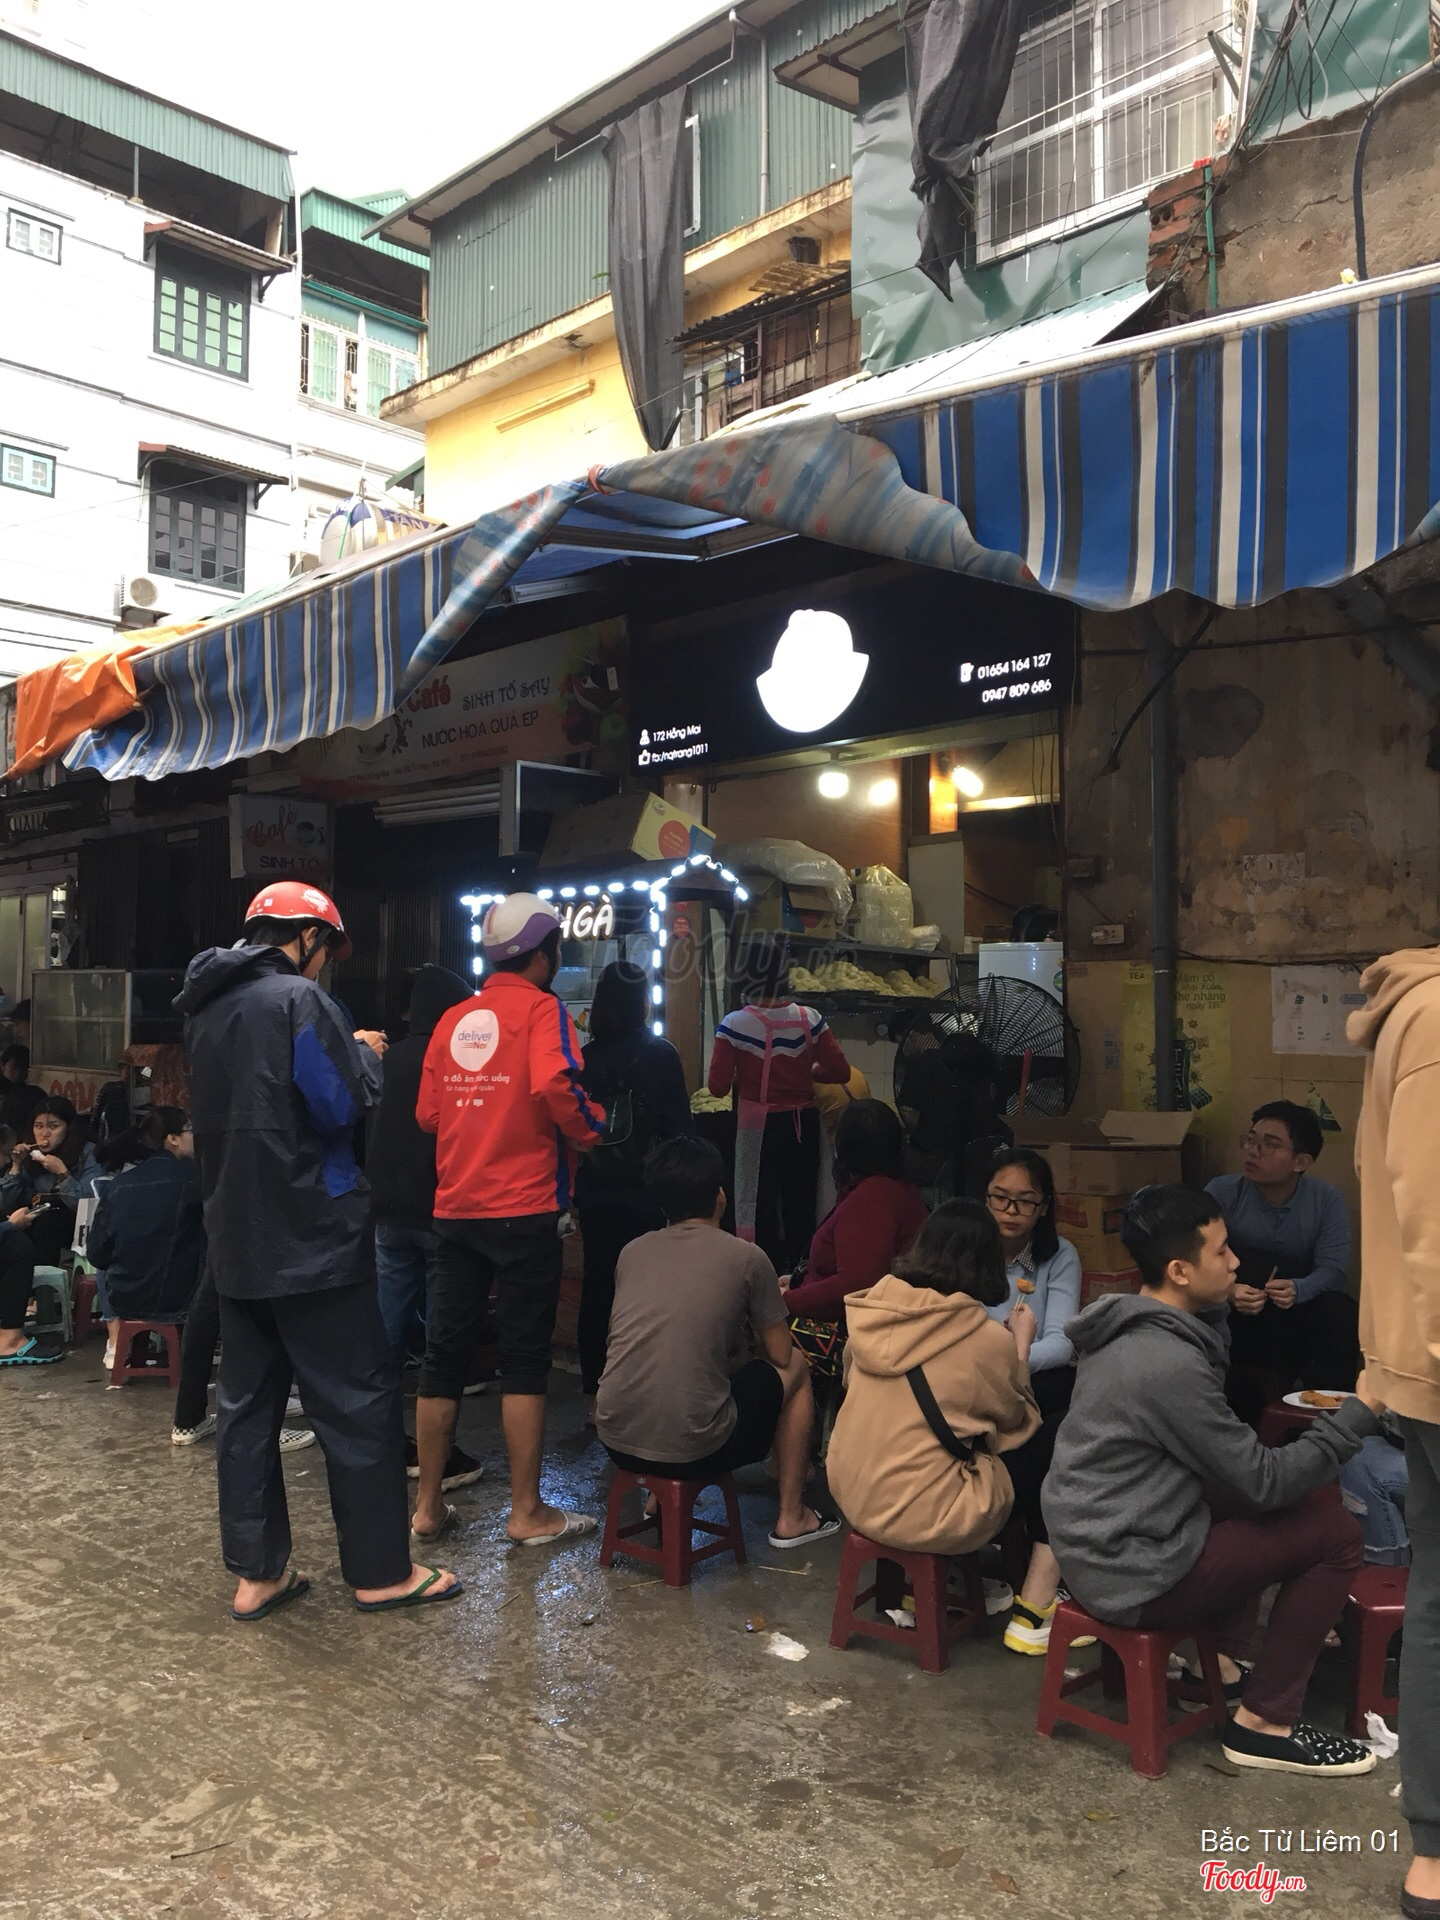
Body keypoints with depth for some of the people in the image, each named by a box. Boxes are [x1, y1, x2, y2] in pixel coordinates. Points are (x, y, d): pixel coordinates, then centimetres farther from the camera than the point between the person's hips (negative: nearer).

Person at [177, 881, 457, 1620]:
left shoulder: (207, 1007, 12)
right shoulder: (298, 998, -13)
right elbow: (342, 1105, -18)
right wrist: (364, 1053, 1)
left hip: (236, 1238, 8)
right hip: (308, 1235, -8)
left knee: (247, 1402, 12)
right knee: (359, 1400, 2)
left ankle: (257, 1572, 18)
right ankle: (379, 1570, 9)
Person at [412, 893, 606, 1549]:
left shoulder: (452, 1019, 11)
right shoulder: (541, 1009, -6)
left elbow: (428, 1113, 9)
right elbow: (555, 1086, -23)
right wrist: (591, 1130, -6)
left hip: (455, 1209, 5)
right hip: (524, 1208, -5)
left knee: (444, 1353, 11)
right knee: (524, 1358, 3)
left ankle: (428, 1505, 19)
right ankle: (527, 1512, 10)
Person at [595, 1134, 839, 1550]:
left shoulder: (632, 1252, 9)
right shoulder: (746, 1258, -3)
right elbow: (779, 1355, 8)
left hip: (615, 1440, 5)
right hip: (693, 1451, -5)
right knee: (795, 1368, 20)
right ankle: (791, 1517, 26)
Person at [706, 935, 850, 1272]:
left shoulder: (735, 1025, -15)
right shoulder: (809, 1019, -8)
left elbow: (718, 1086, -14)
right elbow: (840, 1072, -4)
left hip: (759, 1128, -3)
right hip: (803, 1124, 3)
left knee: (759, 1206, 10)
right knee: (801, 1206, 15)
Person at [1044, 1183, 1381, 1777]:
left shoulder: (1129, 1329, 3)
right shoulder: (1169, 1363, -26)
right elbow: (1263, 1481, -16)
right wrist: (1360, 1412, -10)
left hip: (1094, 1538, 9)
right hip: (1130, 1573, -9)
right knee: (1333, 1530, -4)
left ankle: (1219, 1660, 24)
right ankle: (1265, 1723, 5)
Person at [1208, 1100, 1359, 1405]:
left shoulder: (1327, 1199, -7)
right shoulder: (1222, 1192, -11)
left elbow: (1332, 1269, -14)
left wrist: (1298, 1289, -38)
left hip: (1302, 1312, 0)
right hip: (1238, 1320, 0)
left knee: (1342, 1312, -30)